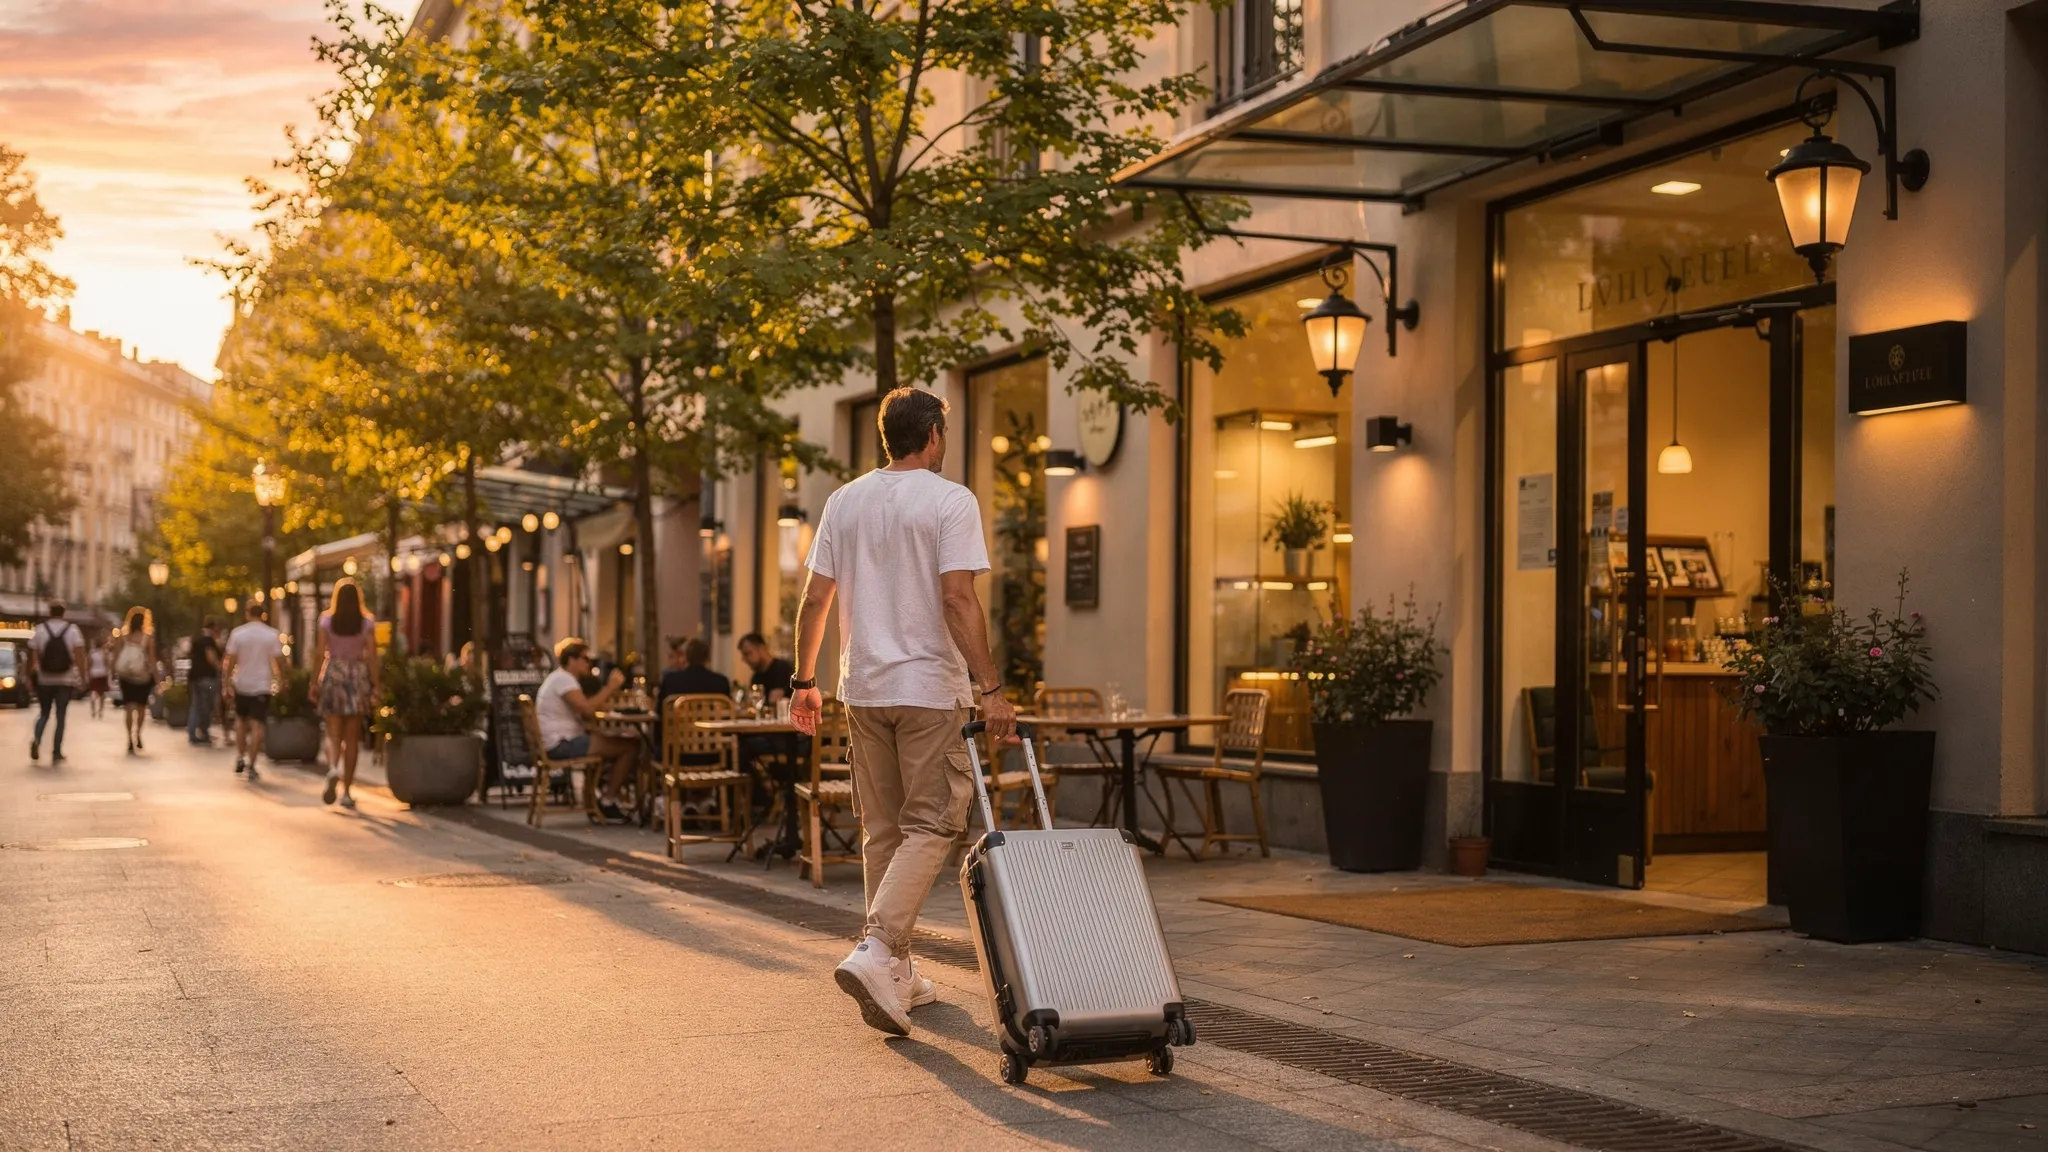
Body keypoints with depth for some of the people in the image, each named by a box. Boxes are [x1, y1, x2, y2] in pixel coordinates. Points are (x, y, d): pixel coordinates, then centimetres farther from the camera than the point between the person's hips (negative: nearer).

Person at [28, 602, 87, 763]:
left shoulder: (39, 629, -1)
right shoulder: (73, 630, -2)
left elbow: (32, 654, -3)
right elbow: (79, 654, -9)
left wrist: (30, 674, 7)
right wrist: (82, 675, -5)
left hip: (44, 679, 1)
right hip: (66, 680, -1)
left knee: (44, 713, 16)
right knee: (60, 716, 6)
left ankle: (36, 739, -11)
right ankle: (56, 753, 2)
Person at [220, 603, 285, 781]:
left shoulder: (237, 633, -2)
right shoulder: (272, 635, -3)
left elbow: (231, 659, -4)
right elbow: (279, 660, -4)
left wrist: (228, 680, 3)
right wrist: (283, 679, 6)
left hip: (242, 684, 1)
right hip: (262, 686, -1)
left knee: (241, 719, 21)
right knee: (257, 725, -3)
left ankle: (240, 757, 18)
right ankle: (251, 765, -9)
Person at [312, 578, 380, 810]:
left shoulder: (326, 620, -1)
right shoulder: (367, 622, 0)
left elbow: (319, 653, -4)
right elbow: (372, 655, -3)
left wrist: (314, 682, 2)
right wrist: (375, 685, 1)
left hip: (333, 674, -1)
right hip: (358, 676, 1)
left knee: (333, 732, 4)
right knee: (352, 737, 6)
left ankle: (333, 769, -28)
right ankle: (347, 791, 7)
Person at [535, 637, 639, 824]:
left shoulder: (562, 679, 21)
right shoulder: (563, 679, -12)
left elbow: (587, 711, 15)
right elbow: (588, 710, -24)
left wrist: (610, 693, 7)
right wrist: (610, 688, -14)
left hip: (562, 743, 11)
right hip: (563, 744, -11)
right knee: (631, 746, -14)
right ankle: (607, 803, -6)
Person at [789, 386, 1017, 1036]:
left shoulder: (844, 502, 9)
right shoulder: (950, 501, -8)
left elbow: (813, 599, 9)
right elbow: (958, 599, -17)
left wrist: (805, 679, 18)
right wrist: (991, 688, -17)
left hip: (863, 688, 6)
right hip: (929, 688, -6)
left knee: (882, 832, 13)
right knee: (930, 825, -2)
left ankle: (896, 975, 18)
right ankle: (876, 953, -19)